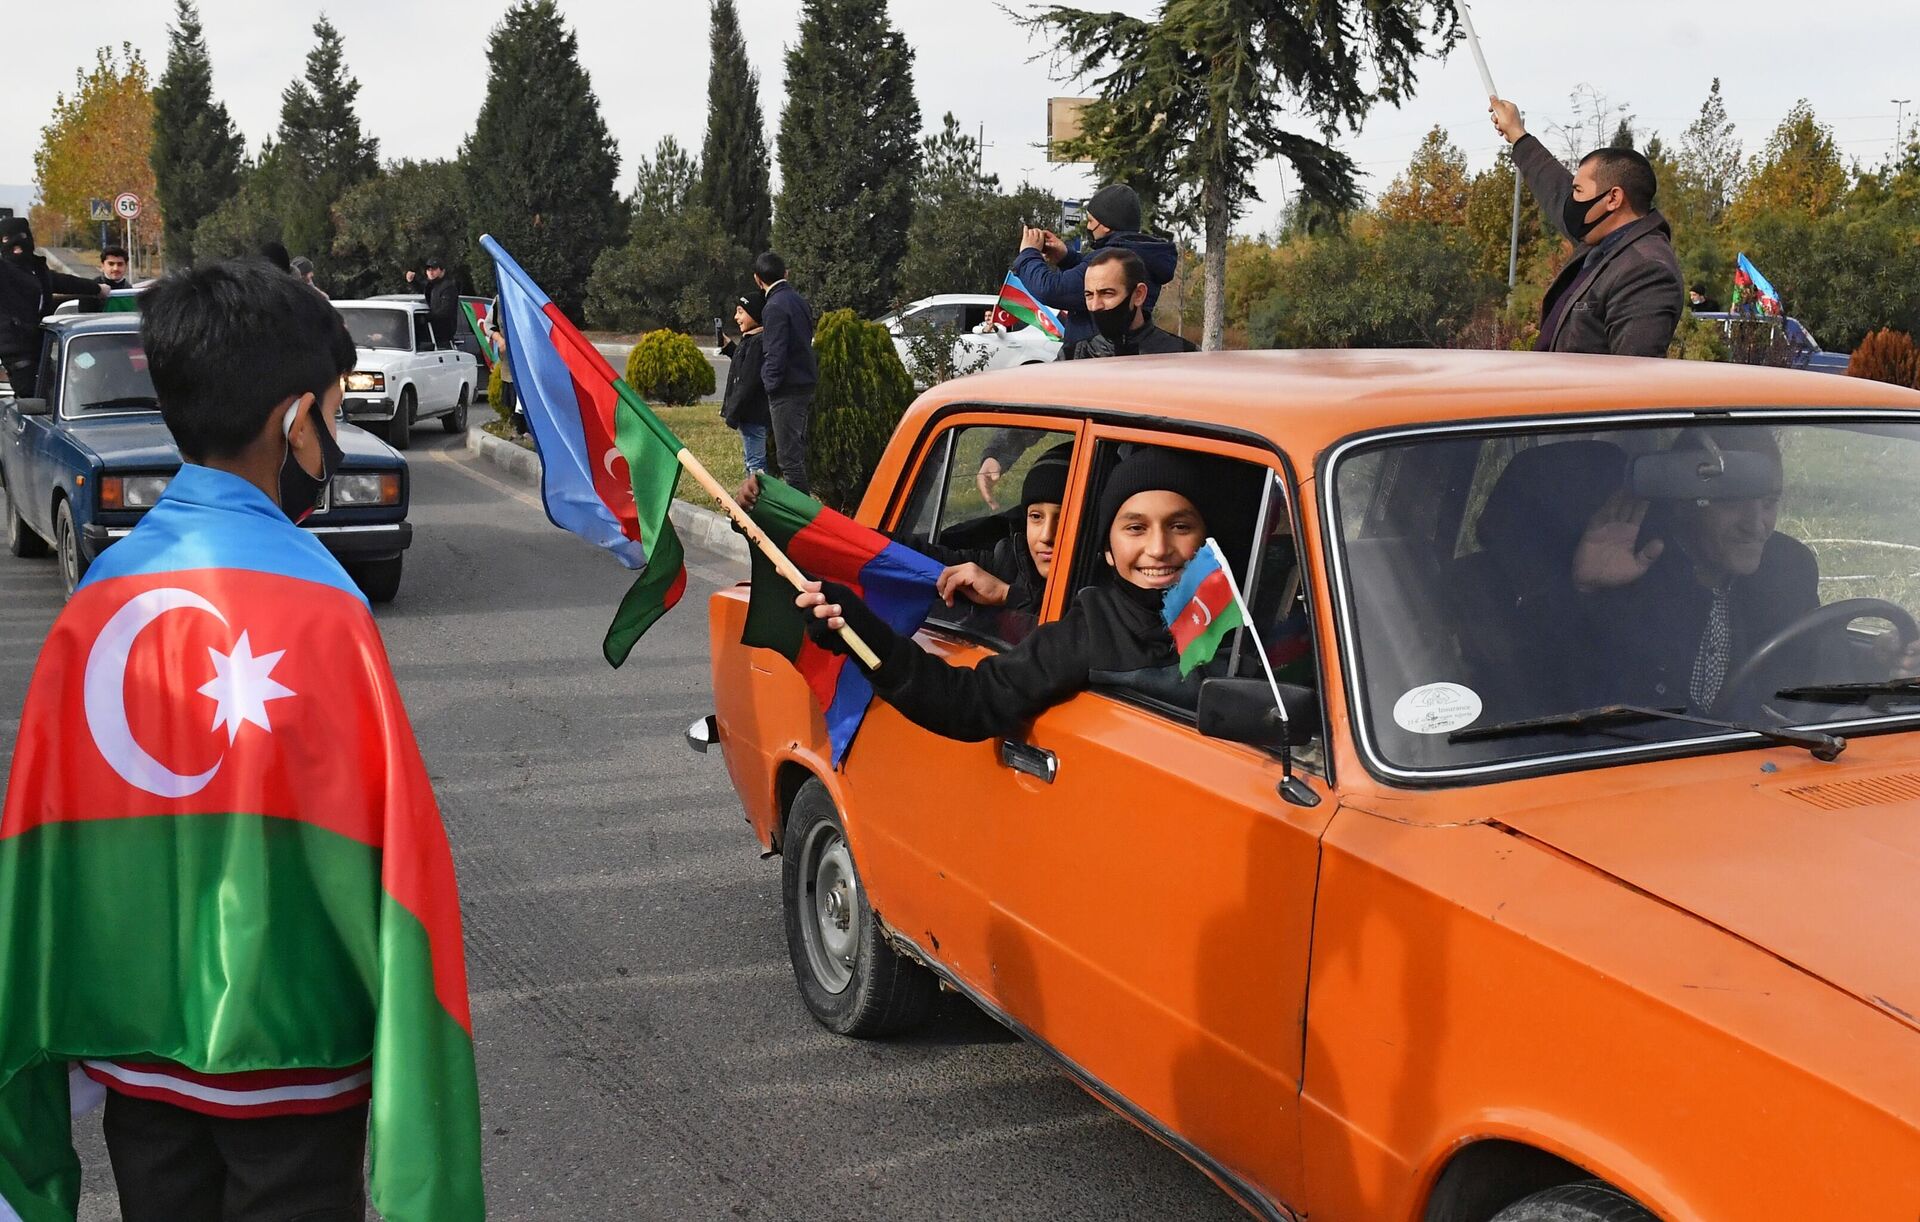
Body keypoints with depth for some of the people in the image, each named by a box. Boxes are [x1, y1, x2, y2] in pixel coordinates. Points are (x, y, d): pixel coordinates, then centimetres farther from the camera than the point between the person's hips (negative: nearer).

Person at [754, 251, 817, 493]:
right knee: (798, 451, 17)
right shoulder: (799, 301, 12)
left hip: (787, 391, -9)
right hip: (806, 383, 9)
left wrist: (770, 383, -9)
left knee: (789, 455, -5)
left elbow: (775, 354, -20)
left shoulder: (776, 307, -16)